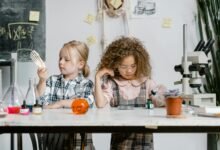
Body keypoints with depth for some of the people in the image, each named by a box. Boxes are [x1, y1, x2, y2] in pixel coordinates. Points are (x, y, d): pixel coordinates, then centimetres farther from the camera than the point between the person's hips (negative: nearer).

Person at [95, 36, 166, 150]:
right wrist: (98, 78, -12)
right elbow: (100, 104, -12)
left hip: (143, 135, 0)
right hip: (119, 137, 0)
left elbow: (161, 102, 2)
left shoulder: (146, 82, 5)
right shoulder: (111, 84, 1)